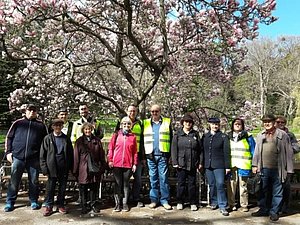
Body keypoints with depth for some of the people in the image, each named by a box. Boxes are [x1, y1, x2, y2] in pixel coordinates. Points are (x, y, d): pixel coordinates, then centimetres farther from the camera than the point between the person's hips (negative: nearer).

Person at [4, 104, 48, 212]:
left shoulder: (41, 125, 9)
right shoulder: (18, 123, 10)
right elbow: (9, 137, 12)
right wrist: (8, 152, 3)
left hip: (34, 158, 0)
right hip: (18, 157, 0)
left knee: (34, 181, 7)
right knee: (14, 181, 4)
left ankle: (34, 201, 19)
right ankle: (10, 202, 15)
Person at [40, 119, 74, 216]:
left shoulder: (66, 139, 8)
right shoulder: (47, 138, 4)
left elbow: (71, 153, 9)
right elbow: (42, 154, 1)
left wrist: (71, 167, 3)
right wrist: (44, 168, -6)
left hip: (64, 168, 2)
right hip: (52, 167, -1)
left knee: (62, 188, 9)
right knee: (50, 188, 3)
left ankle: (61, 205, 21)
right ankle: (49, 206, 13)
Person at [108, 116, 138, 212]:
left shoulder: (133, 137, 5)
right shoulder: (116, 135, 4)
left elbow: (135, 152, 6)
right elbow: (111, 148, 5)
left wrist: (135, 164, 2)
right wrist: (110, 160, -2)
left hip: (128, 164, 0)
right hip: (116, 164, 0)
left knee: (126, 184, 8)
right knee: (118, 184, 6)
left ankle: (125, 203, 17)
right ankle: (117, 203, 13)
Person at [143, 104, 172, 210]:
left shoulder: (167, 122, 7)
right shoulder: (146, 123, 12)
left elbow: (170, 139, 6)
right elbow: (142, 139, 11)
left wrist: (169, 153, -3)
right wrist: (144, 154, 0)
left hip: (163, 154, -2)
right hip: (150, 155, 2)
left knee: (164, 177, -1)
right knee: (153, 178, 7)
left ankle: (165, 200, 5)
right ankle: (154, 199, 15)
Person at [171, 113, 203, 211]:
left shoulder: (196, 134, 8)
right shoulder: (177, 134, 4)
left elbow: (200, 149, 7)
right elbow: (174, 149, 0)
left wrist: (200, 162, 2)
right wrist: (175, 162, -7)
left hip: (193, 164, 1)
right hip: (181, 164, -1)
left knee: (192, 183, 7)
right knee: (181, 183, 6)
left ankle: (193, 203, 17)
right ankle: (180, 202, 18)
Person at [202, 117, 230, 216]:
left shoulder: (223, 137, -1)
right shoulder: (205, 136, 10)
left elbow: (226, 152, -3)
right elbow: (203, 150, 11)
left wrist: (227, 166, -6)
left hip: (219, 165, -3)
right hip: (208, 165, 4)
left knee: (220, 185, -7)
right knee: (211, 185, 11)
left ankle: (222, 206, 1)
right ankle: (214, 202, 26)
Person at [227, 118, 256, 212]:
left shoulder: (248, 136, 3)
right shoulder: (228, 137, 12)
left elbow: (253, 151, 4)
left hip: (243, 165, -2)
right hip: (231, 165, 2)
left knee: (243, 186, 4)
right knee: (231, 186, 4)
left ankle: (244, 205, 15)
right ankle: (231, 204, 15)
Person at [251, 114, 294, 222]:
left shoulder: (283, 135, -1)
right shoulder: (260, 135, 11)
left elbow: (288, 152, -2)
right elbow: (256, 151, 15)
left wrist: (288, 169, -5)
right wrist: (255, 165, 10)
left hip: (277, 169, -3)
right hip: (263, 169, 4)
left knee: (277, 192, 6)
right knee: (263, 191, 12)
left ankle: (274, 212, 19)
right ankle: (263, 210, 25)